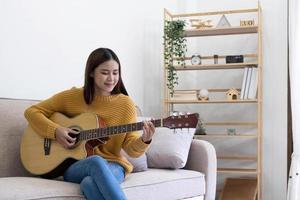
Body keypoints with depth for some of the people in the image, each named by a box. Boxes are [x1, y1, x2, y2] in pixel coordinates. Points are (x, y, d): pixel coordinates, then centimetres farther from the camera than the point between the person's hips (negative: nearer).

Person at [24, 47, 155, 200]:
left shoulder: (125, 104, 0)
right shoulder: (71, 97, 2)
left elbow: (131, 149, -2)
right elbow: (32, 111, 6)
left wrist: (144, 140, -25)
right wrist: (55, 131, -10)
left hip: (112, 165, -1)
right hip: (73, 167, 1)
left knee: (90, 183, -38)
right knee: (96, 161, -37)